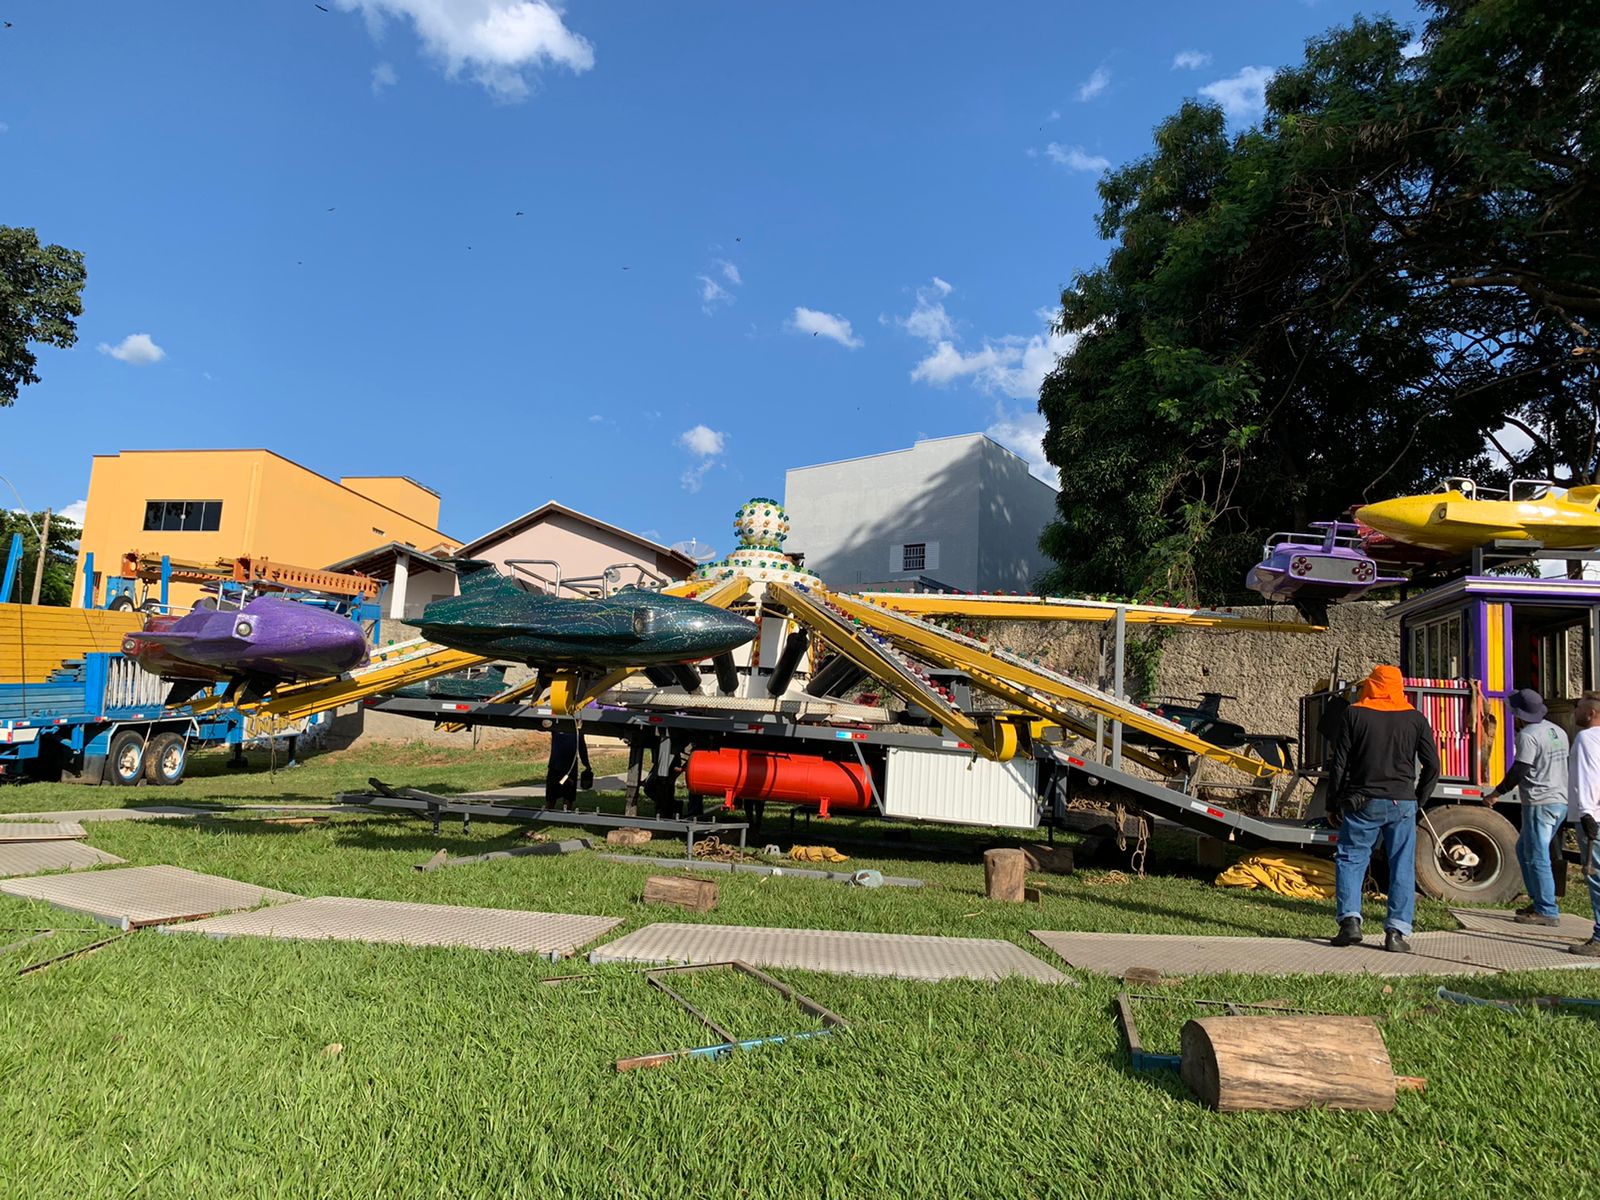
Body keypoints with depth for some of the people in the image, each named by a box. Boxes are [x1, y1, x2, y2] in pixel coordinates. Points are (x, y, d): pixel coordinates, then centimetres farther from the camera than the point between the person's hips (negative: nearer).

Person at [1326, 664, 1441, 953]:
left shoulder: (1354, 715, 0)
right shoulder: (1416, 719, 6)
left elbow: (1338, 764, -1)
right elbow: (1432, 766, 5)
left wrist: (1333, 805, 6)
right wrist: (1417, 801, 16)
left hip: (1362, 802, -1)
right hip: (1402, 804, 2)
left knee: (1350, 859, 7)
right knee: (1403, 867, 6)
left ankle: (1350, 919, -5)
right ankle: (1397, 932, 3)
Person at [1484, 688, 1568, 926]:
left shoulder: (1528, 736, -14)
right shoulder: (1558, 731, 14)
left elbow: (1518, 771, -14)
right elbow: (1562, 765, 21)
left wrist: (1496, 794, -3)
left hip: (1540, 803, -10)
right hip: (1560, 801, 10)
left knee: (1537, 857, -4)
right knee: (1524, 849, 19)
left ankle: (1547, 912, -1)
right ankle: (1539, 901, 21)